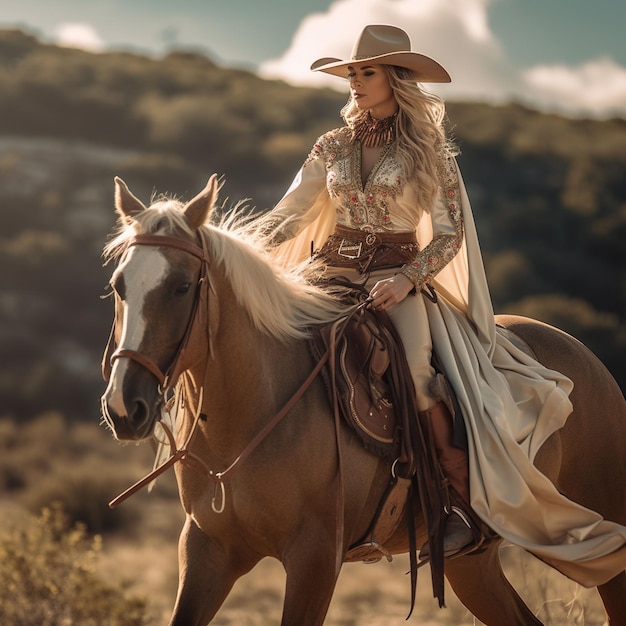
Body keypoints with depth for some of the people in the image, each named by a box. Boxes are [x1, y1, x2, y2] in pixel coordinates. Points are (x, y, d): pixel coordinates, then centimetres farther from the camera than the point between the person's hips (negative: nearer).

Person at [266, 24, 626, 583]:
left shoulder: (430, 151, 2)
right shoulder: (334, 147, 12)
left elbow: (448, 237, -2)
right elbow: (286, 217, 11)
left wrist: (406, 281, -18)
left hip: (400, 280, -4)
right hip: (333, 273, 4)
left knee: (413, 369, -32)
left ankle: (463, 506, -24)